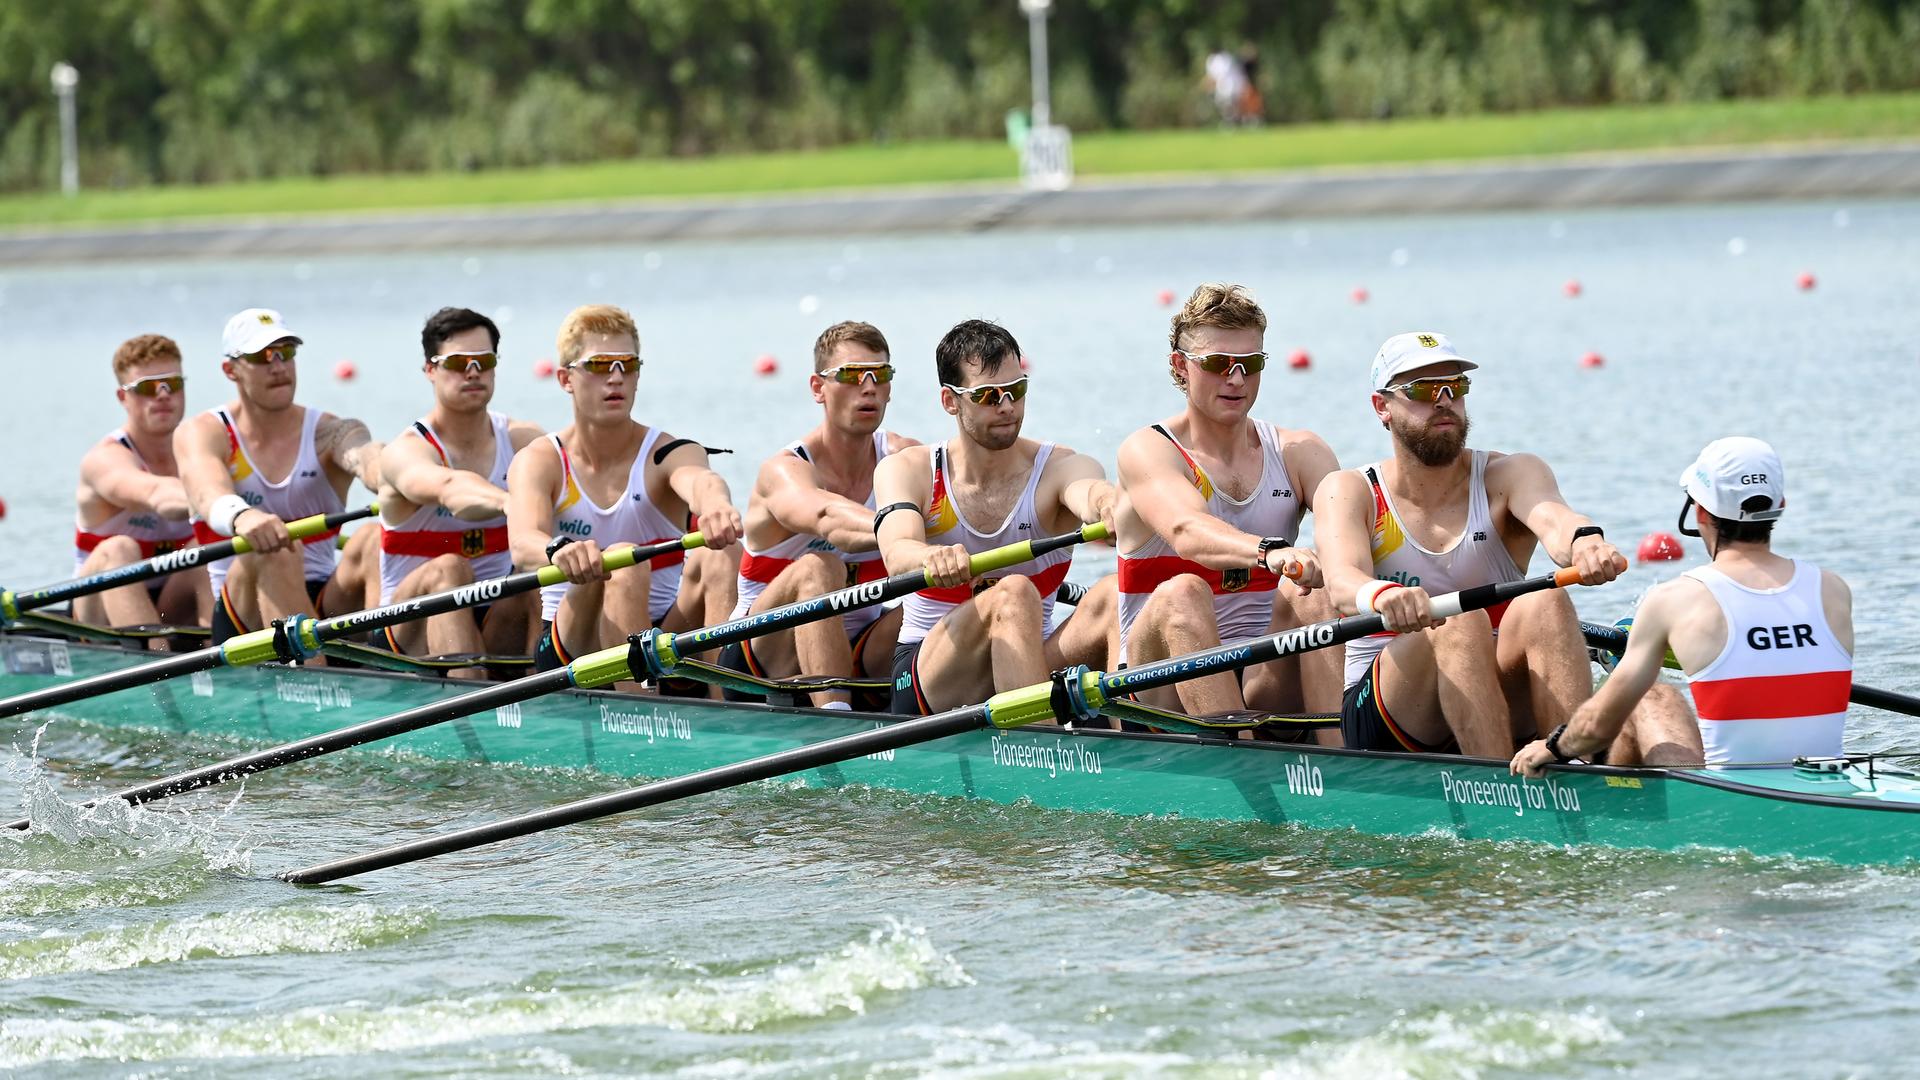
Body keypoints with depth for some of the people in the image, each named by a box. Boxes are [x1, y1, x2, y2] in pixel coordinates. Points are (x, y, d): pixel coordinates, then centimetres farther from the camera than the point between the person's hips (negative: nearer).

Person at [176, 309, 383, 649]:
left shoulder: (330, 433, 6)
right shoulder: (201, 433, 2)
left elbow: (367, 458, -20)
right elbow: (209, 494, -23)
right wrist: (241, 516, -49)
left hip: (326, 608, 2)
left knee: (373, 540, -25)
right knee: (274, 552, -33)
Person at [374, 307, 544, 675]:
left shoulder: (523, 441, 3)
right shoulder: (405, 452, -11)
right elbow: (447, 487, -36)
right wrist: (506, 503, -58)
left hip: (498, 627, 3)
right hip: (412, 630, -3)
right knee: (448, 570, -34)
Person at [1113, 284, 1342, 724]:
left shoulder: (1298, 452, 9)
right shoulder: (1147, 452, -4)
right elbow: (1187, 531, -26)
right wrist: (1268, 552, -47)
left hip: (1268, 687, 3)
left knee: (1310, 594, -24)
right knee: (1183, 593, -31)